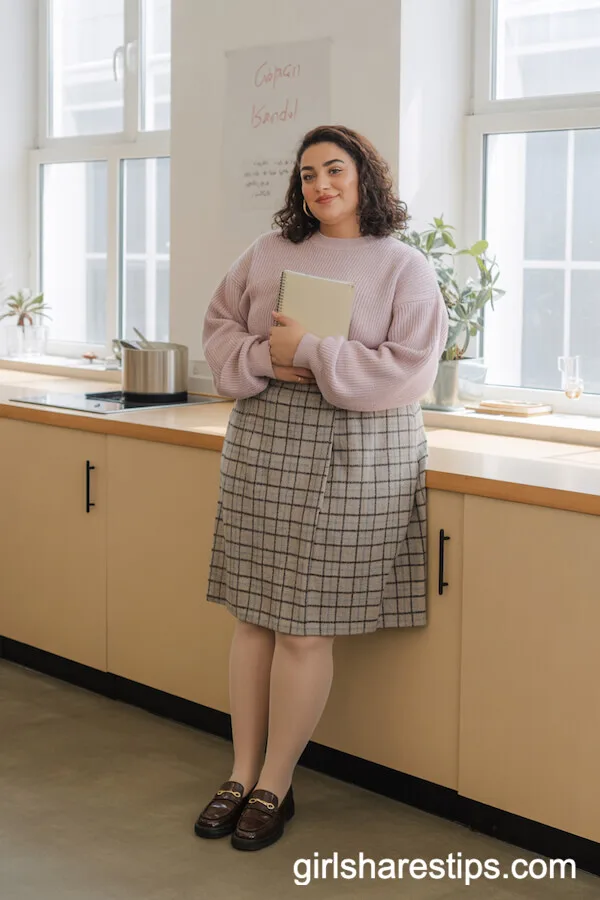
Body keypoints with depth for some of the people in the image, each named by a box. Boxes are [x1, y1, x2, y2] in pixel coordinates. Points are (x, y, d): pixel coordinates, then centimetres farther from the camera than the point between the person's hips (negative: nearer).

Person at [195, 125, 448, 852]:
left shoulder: (405, 267, -2)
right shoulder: (269, 253, 10)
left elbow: (408, 370, -11)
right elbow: (219, 327, 12)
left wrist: (310, 352, -16)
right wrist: (262, 359, -9)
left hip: (352, 458, -4)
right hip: (262, 445, 4)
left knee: (306, 627, -1)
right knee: (253, 617, 7)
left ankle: (275, 785, 13)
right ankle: (242, 772, 20)